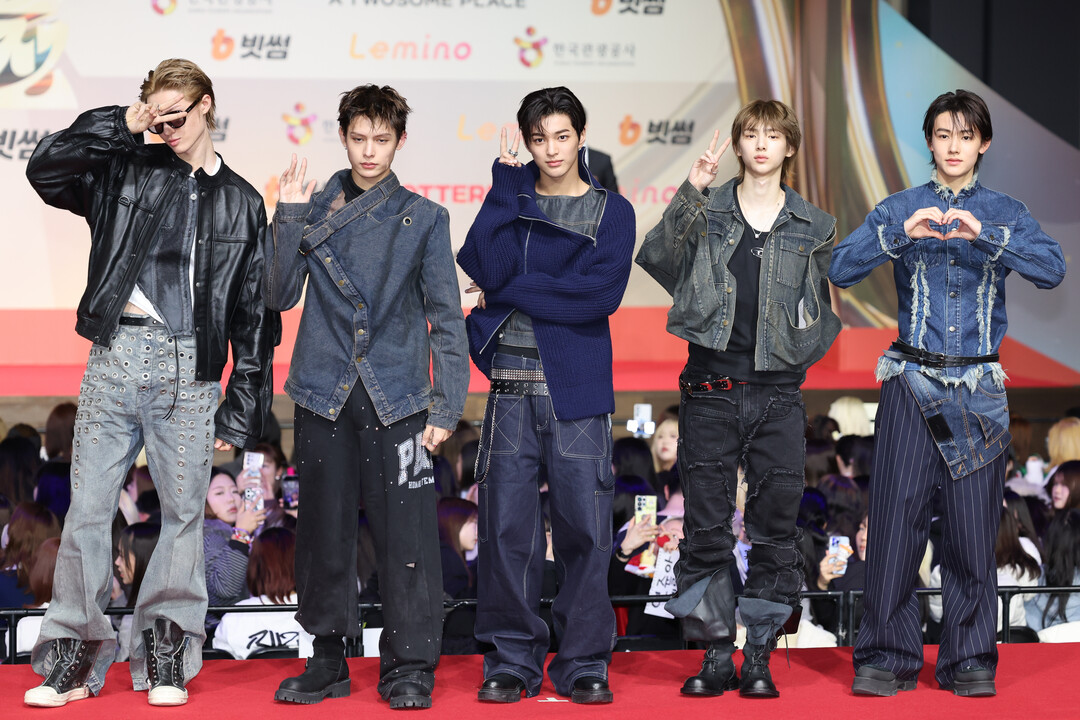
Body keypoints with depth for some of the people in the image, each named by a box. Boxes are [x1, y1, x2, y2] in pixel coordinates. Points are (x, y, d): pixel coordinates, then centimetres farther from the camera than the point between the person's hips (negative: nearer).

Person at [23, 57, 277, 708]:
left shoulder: (242, 203, 10)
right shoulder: (126, 170, 10)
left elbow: (254, 314, 9)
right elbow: (45, 168, -4)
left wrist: (241, 409, 4)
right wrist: (122, 124, -3)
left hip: (189, 368, 0)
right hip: (116, 357, 0)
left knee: (184, 510, 4)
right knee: (89, 506, -1)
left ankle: (167, 656, 14)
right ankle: (74, 655, 6)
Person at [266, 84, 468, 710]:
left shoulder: (424, 218, 6)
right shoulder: (316, 211, 10)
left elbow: (447, 318, 4)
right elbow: (282, 295, 3)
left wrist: (448, 405, -3)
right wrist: (290, 217, -6)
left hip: (397, 398, -2)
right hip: (325, 393, 2)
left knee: (407, 533, -4)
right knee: (325, 531, 6)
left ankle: (410, 668, 4)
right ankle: (328, 660, 17)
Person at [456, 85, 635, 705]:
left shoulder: (612, 211, 8)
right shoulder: (513, 203, 13)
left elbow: (601, 294, -9)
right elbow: (487, 268, -7)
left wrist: (510, 290, -7)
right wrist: (507, 187, -5)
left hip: (578, 387, -1)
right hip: (513, 383, 1)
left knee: (584, 526, -2)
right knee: (508, 525, -1)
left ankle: (584, 663, 8)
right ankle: (512, 661, 9)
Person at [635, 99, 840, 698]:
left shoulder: (813, 227, 8)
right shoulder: (708, 211, 5)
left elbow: (822, 314, 14)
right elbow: (658, 256, -14)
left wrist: (800, 350, -4)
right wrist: (690, 192, -22)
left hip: (778, 393, 1)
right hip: (711, 388, -1)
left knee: (774, 529, 2)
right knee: (706, 529, 1)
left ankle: (759, 657, 11)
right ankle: (715, 656, 10)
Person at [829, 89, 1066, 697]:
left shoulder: (1005, 213, 8)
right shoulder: (900, 209, 8)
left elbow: (1052, 270, -10)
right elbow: (842, 270, -6)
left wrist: (985, 234, -24)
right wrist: (901, 233, -21)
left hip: (979, 388, 0)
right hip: (912, 383, 0)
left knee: (974, 528, 1)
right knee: (898, 518, -4)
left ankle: (971, 659, 11)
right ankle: (888, 656, 4)